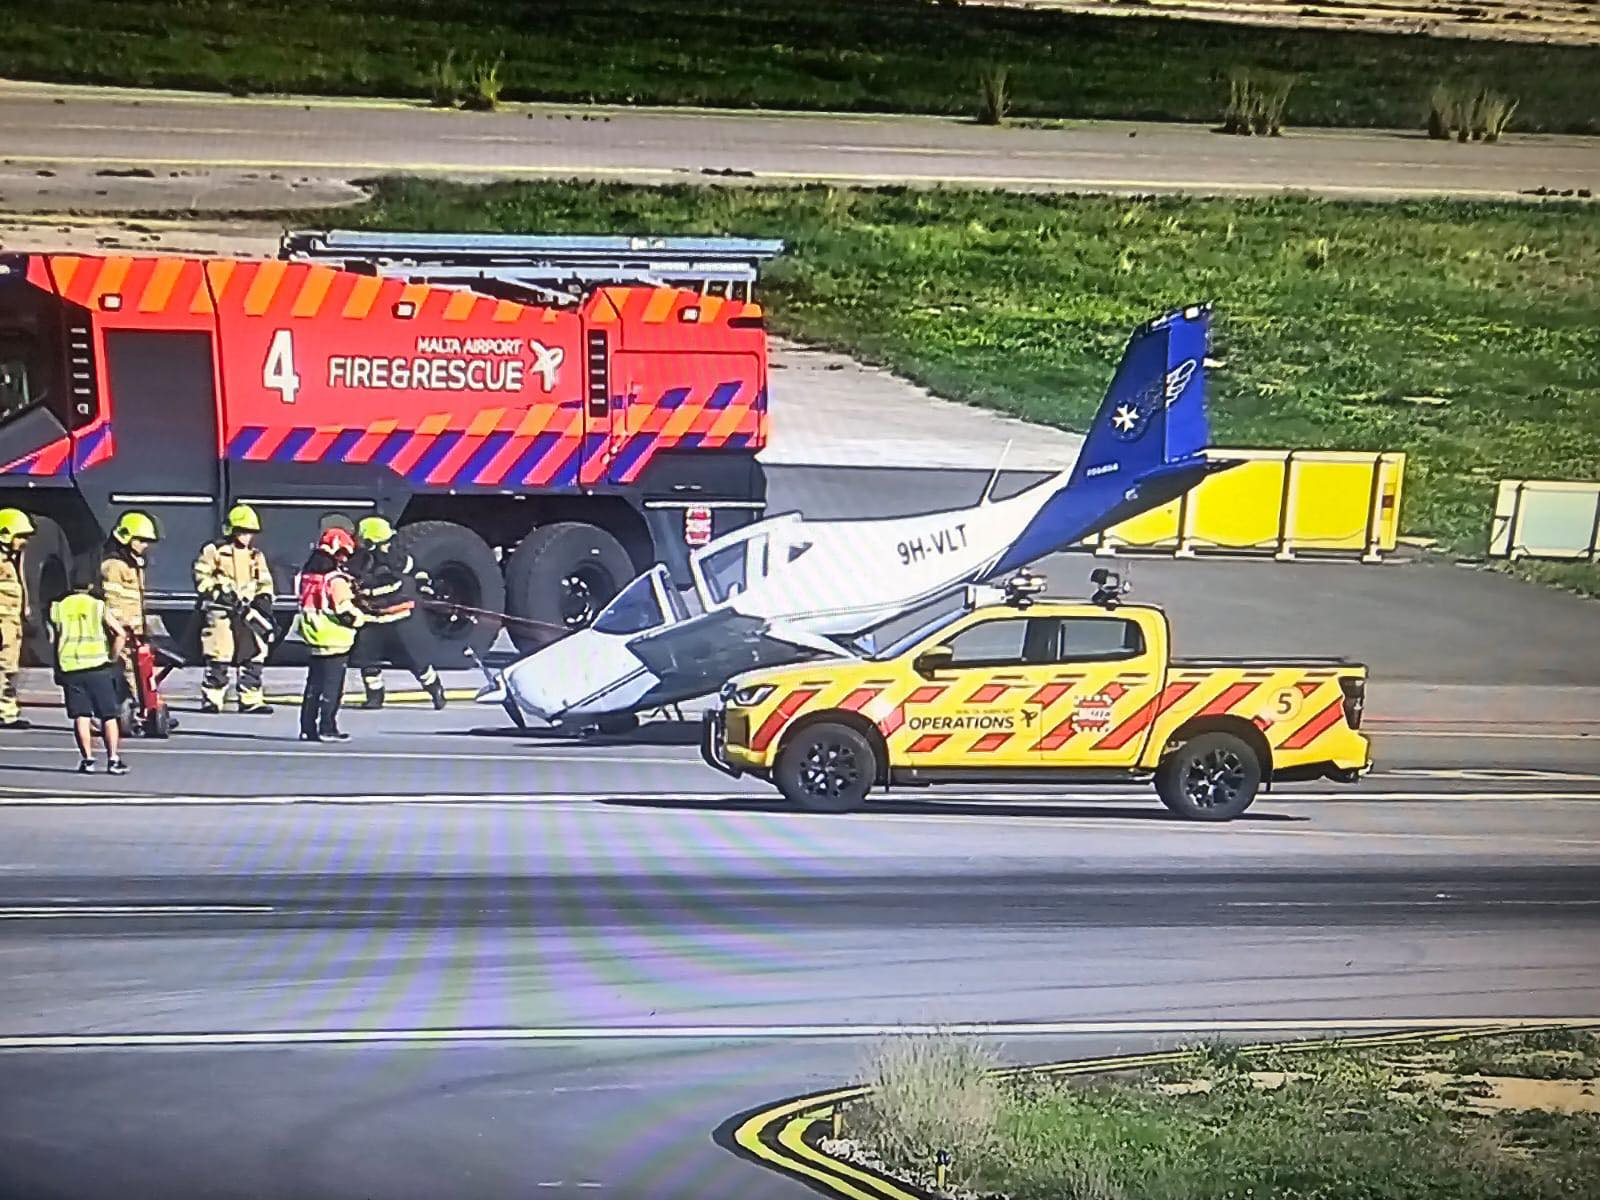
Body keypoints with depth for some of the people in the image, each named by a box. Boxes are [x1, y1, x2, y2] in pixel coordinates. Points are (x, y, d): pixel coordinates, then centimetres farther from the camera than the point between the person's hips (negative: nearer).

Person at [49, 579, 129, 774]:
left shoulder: (58, 607, 12)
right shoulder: (99, 606, 5)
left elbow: (55, 637, 9)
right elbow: (121, 634, -6)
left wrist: (57, 667, 16)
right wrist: (112, 658, 3)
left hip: (69, 668, 2)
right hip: (97, 666, -2)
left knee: (81, 715, 7)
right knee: (108, 715, 5)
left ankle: (87, 759, 3)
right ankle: (113, 759, 2)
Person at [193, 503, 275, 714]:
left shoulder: (256, 556, 16)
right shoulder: (214, 551, 0)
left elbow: (265, 584, 18)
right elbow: (201, 578, -4)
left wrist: (263, 601, 4)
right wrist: (219, 592, -15)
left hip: (249, 613, 5)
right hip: (221, 612, -5)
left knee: (253, 657, 4)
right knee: (218, 659, -7)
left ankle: (251, 700, 10)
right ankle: (211, 699, 0)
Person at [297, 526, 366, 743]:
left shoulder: (309, 574, 10)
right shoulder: (336, 579, -17)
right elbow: (346, 612, -19)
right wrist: (362, 616, -2)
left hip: (313, 636, 8)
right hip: (334, 641, -8)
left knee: (314, 684, 13)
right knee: (332, 686, -2)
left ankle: (308, 728, 16)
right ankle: (327, 728, 0)